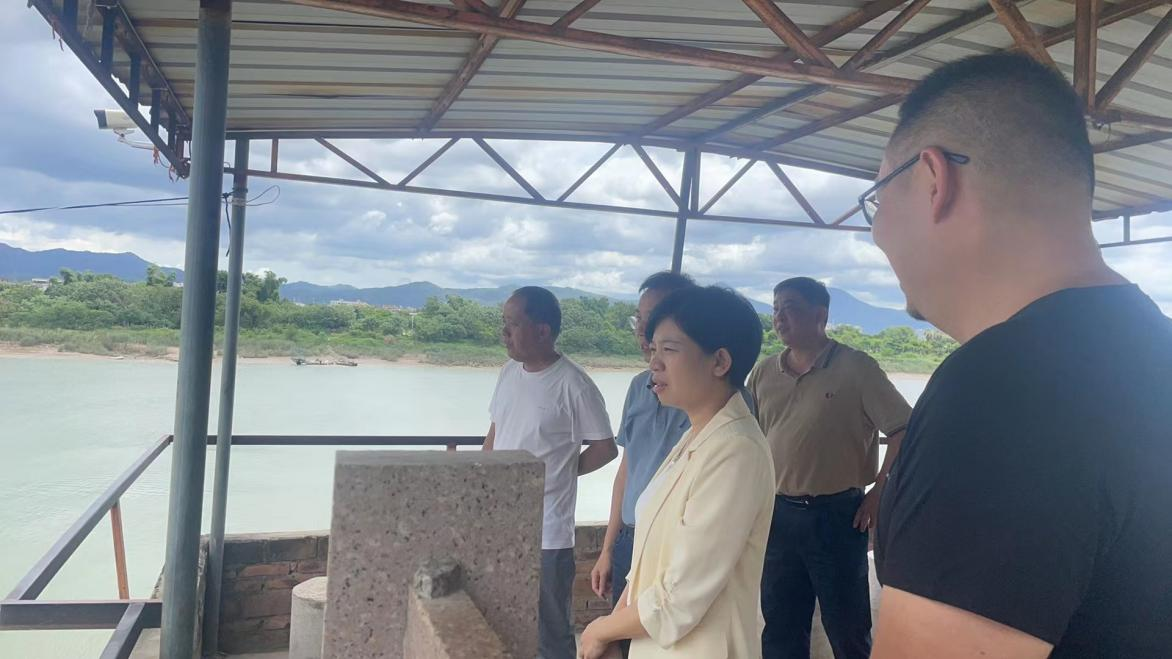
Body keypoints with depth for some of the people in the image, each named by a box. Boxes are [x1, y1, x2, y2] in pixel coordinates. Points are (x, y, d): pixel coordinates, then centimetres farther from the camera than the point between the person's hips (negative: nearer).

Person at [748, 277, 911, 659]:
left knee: (847, 628, 8)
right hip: (778, 514, 4)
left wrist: (879, 494, -8)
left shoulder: (855, 368, -7)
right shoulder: (764, 374, 6)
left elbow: (903, 431, -7)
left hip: (837, 515, -4)